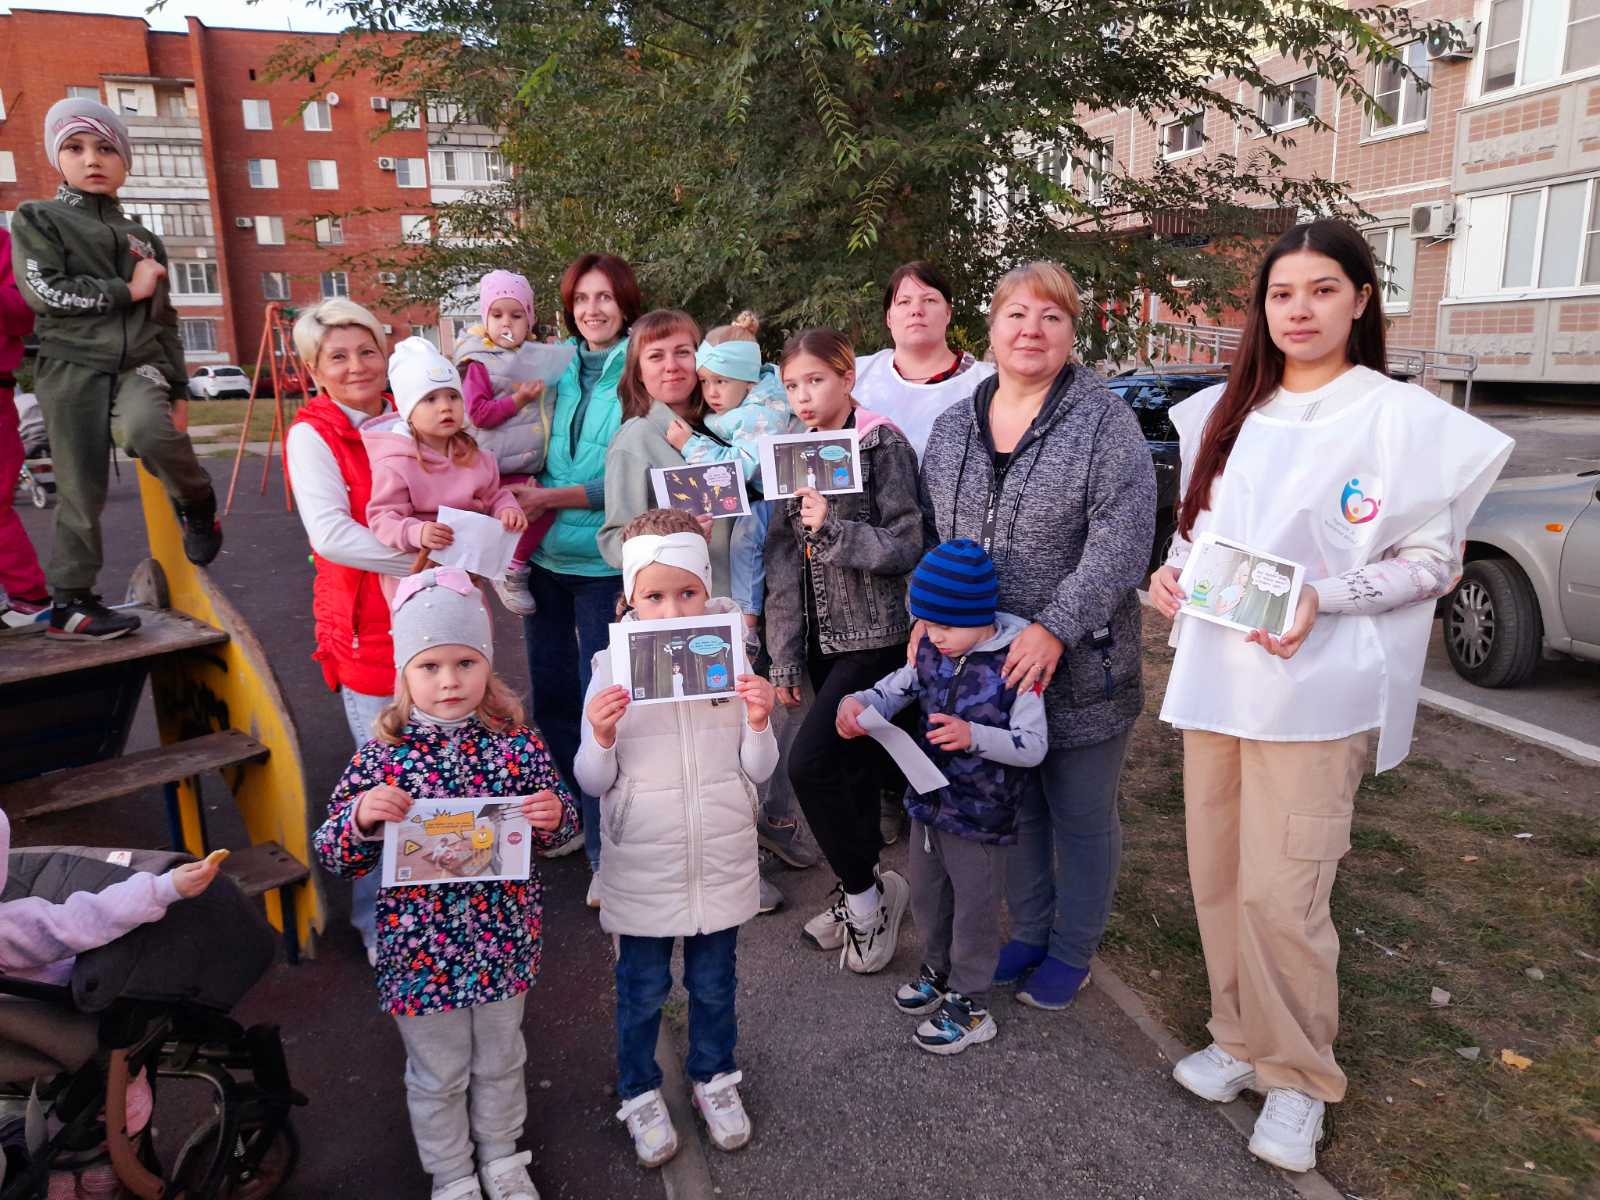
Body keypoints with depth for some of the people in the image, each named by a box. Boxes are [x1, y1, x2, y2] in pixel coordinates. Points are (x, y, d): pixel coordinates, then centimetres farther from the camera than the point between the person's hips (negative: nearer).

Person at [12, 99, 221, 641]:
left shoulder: (143, 239, 19)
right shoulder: (36, 218, 8)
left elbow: (165, 320, 19)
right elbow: (45, 291, -8)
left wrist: (179, 390, 13)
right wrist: (128, 291, -6)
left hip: (139, 361, 2)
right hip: (72, 366, -2)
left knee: (149, 431, -33)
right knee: (82, 489, -5)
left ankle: (196, 504, -6)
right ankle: (70, 601, 7)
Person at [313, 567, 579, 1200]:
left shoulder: (519, 746, -10)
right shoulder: (379, 759, -14)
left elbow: (559, 828, 2)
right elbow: (334, 855, -8)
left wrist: (555, 815, -21)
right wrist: (361, 817, -29)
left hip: (502, 943, 2)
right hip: (420, 952, -1)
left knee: (500, 1061, 23)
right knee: (438, 1076, 19)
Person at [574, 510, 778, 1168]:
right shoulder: (612, 670, -12)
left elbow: (758, 770, -4)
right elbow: (594, 781, -8)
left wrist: (759, 724, -23)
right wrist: (602, 738, -27)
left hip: (721, 861, 1)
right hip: (642, 867, -1)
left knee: (714, 983, 20)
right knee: (642, 990, 17)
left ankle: (714, 1077, 45)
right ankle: (639, 1093, 41)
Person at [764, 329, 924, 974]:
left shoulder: (884, 445, -8)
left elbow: (908, 546, -11)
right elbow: (783, 559, 9)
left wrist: (835, 527, -23)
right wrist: (784, 657, 7)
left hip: (872, 636, -6)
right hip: (821, 636, 6)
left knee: (810, 763, -14)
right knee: (850, 767, 12)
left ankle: (868, 888, 7)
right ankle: (861, 893, 27)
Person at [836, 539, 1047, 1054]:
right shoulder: (932, 652, -3)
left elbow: (1033, 745, -21)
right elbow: (896, 689, 8)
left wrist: (973, 736, -35)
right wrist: (858, 703, -13)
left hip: (980, 818, -6)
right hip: (928, 802, 7)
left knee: (973, 912, 11)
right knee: (927, 899, 24)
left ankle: (969, 1006, 29)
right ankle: (938, 972, 48)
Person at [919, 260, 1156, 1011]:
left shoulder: (1103, 422, -11)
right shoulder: (952, 428, 7)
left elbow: (1122, 539, -19)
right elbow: (932, 533, 11)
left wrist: (1056, 627, -26)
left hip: (1082, 667, -4)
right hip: (987, 665, 5)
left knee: (1081, 814, 11)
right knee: (1013, 804, 19)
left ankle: (1072, 950, 32)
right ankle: (1028, 931, 39)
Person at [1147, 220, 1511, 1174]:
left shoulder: (1400, 418, -5)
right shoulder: (1227, 413, 12)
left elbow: (1435, 560, -5)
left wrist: (1322, 600, -19)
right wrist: (1174, 571, 0)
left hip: (1314, 689, -5)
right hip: (1215, 675, 6)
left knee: (1280, 890, -5)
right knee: (1219, 876, 11)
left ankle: (1299, 1076, 18)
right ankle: (1243, 1038, 30)